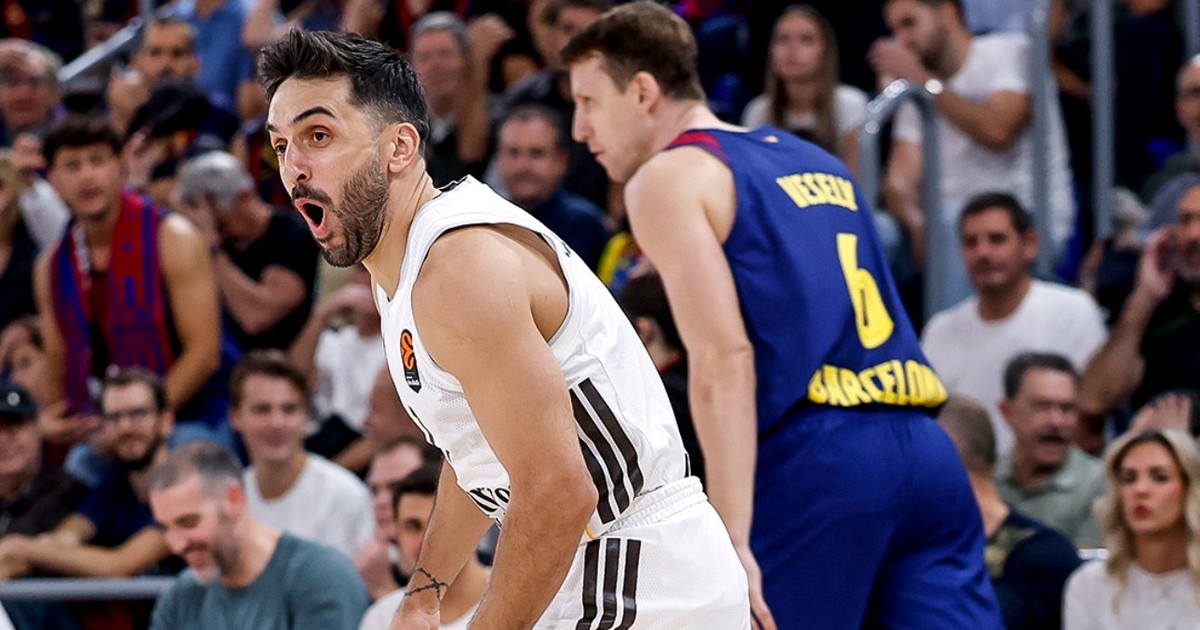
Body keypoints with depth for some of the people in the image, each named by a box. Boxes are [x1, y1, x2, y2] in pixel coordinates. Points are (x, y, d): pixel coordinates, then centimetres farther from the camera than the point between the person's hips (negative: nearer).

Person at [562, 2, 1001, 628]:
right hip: (924, 450, 7)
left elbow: (724, 359, -11)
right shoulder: (814, 161, 26)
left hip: (819, 459, -7)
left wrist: (731, 541, -16)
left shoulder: (669, 177, 2)